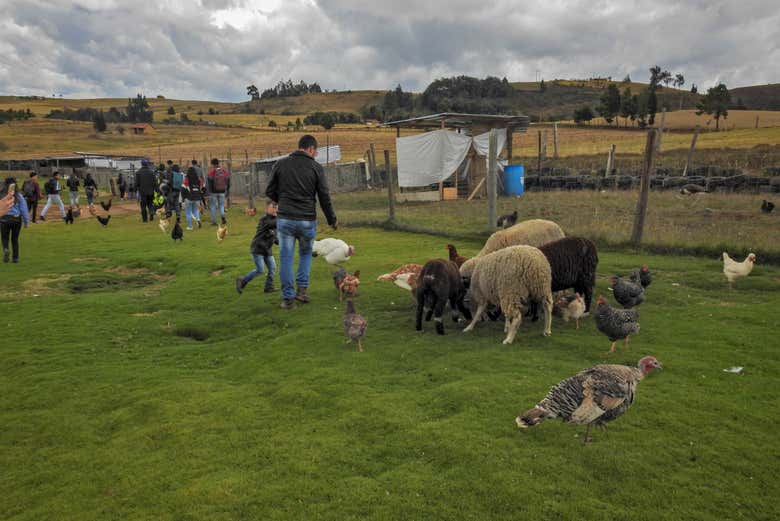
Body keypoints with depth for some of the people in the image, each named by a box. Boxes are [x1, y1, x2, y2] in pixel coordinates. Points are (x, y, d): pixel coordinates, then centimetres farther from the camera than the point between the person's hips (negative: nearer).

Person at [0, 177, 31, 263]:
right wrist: (26, 221, 5)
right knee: (15, 239, 12)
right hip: (16, 219, 1)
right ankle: (15, 258, 14)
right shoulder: (19, 196, -3)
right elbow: (24, 209, -1)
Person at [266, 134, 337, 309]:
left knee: (286, 257, 8)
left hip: (285, 218, 1)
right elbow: (324, 197, 0)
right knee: (305, 253, 22)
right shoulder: (316, 167, -1)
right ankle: (302, 289, 15)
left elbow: (270, 191, 6)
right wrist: (332, 220, 12)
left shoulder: (281, 164, 3)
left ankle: (288, 297, 10)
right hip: (307, 220, 0)